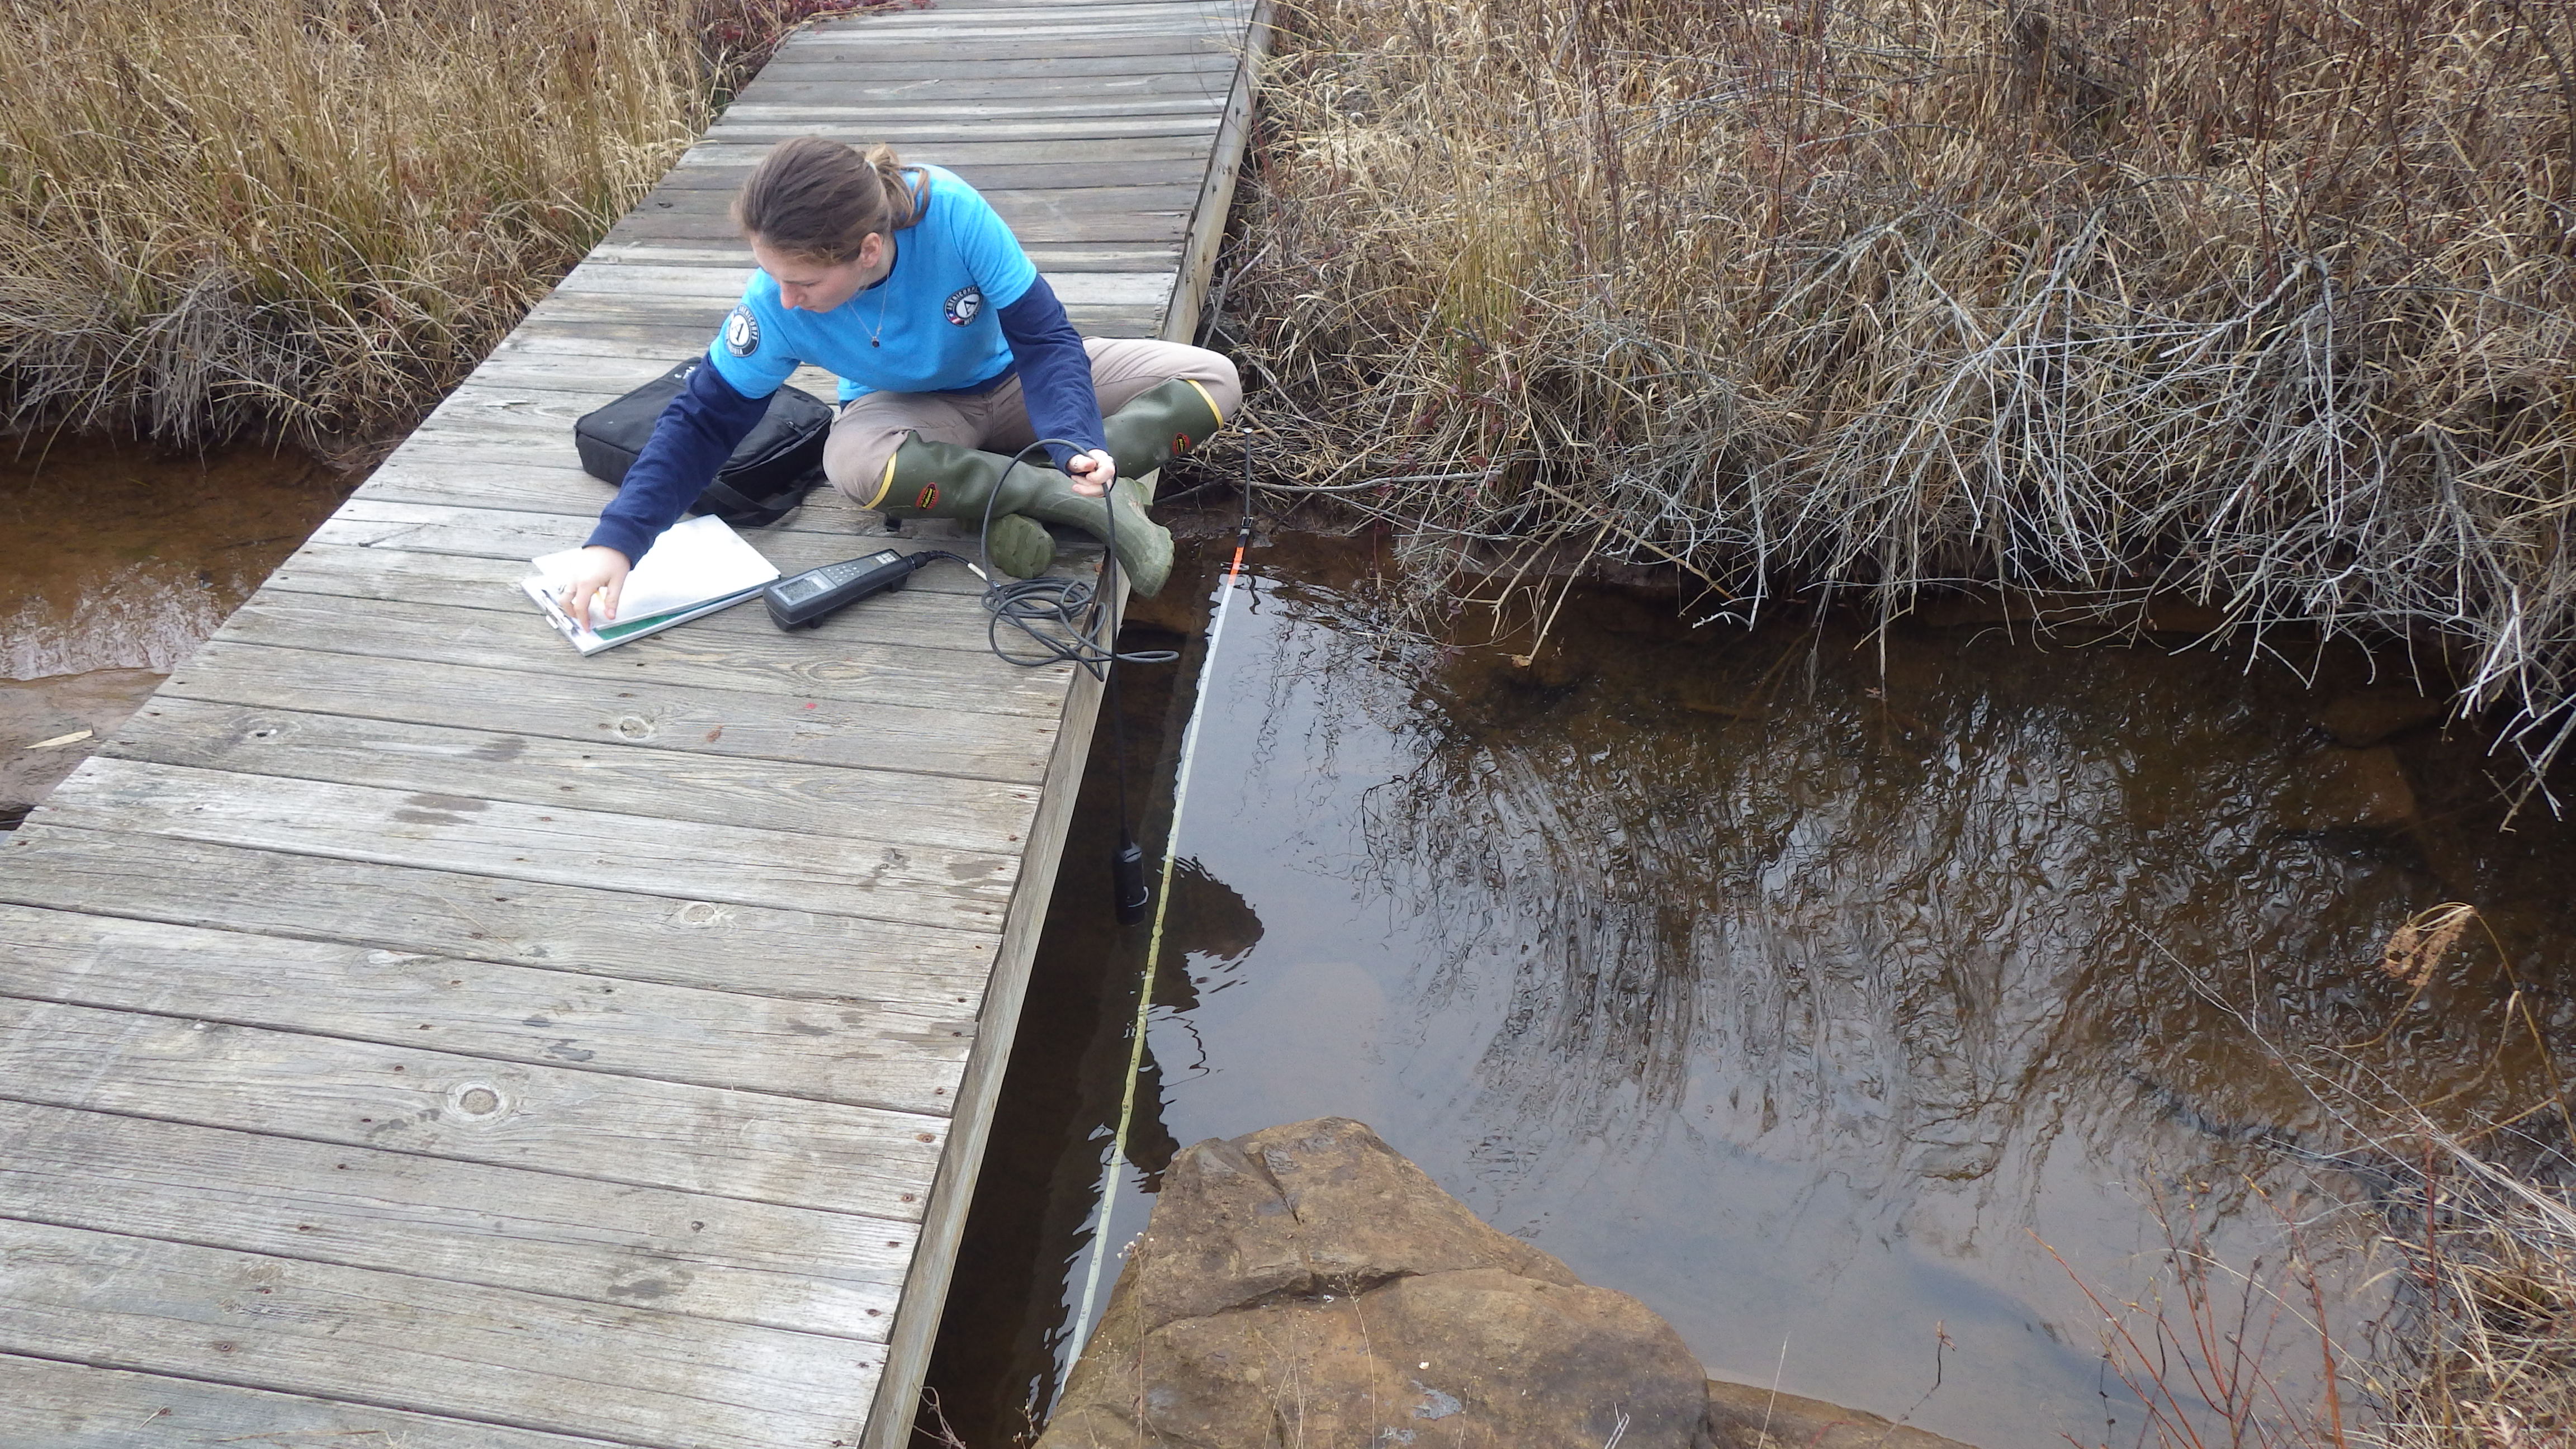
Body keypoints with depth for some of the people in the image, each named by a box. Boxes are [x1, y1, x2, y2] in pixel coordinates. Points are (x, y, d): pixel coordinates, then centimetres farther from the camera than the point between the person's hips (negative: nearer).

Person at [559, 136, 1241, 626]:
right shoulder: (774, 305, -26)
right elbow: (704, 420, -16)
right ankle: (1082, 501, -26)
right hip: (911, 410, 0)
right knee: (856, 463, -39)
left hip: (1012, 383, 0)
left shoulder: (951, 211, -34)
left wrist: (1078, 445, -43)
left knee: (1214, 380, -17)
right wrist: (615, 540, -26)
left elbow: (1044, 338, -27)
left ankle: (1022, 493, -27)